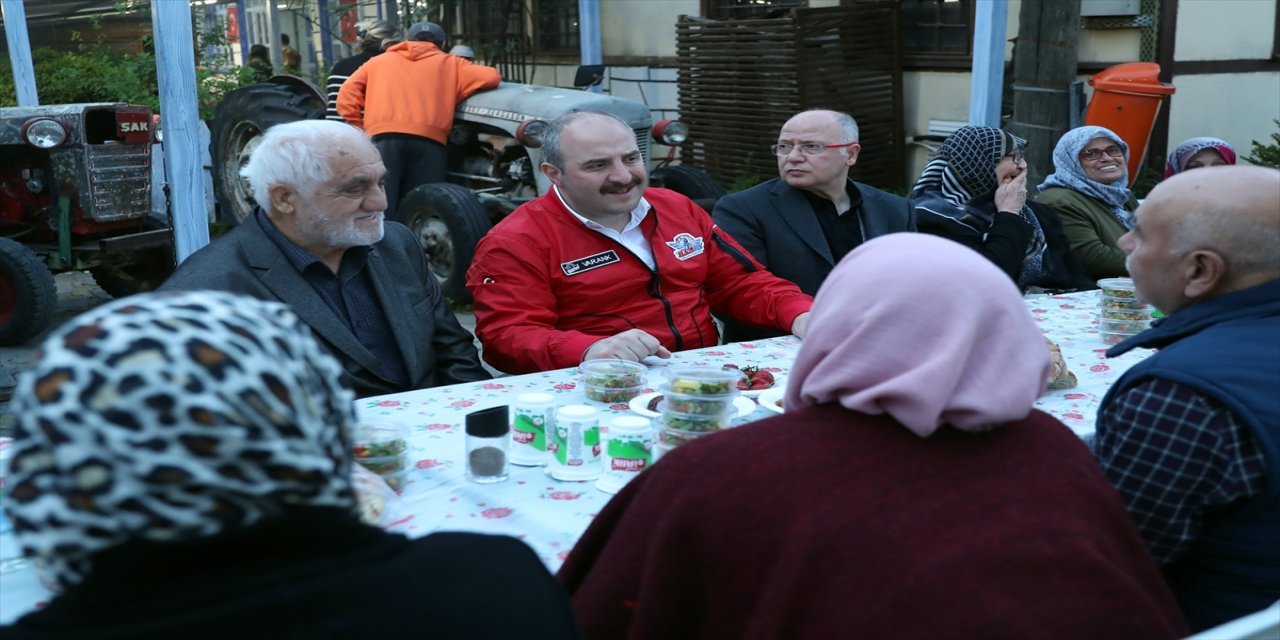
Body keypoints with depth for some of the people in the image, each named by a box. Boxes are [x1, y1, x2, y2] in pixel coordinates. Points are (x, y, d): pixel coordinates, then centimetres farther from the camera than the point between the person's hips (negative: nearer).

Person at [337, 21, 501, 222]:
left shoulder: (378, 62, 28)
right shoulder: (450, 64, 25)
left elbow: (346, 98, 17)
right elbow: (491, 77, 16)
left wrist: (360, 131, 20)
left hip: (383, 138, 0)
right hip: (428, 140, 0)